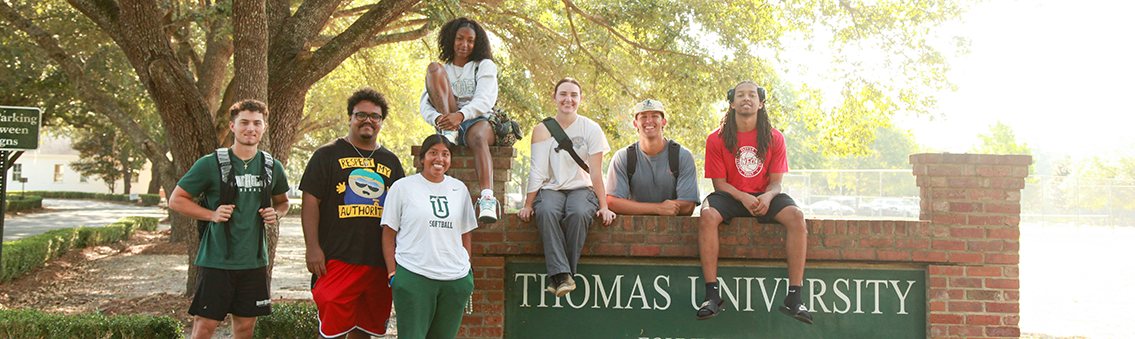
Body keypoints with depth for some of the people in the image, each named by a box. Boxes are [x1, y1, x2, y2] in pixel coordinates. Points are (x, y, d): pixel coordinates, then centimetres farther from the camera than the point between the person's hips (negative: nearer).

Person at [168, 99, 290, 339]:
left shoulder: (273, 167, 7)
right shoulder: (210, 164, -6)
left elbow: (282, 201, 23)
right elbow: (176, 200, 0)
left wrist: (276, 214, 0)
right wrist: (212, 215, -13)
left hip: (254, 261, 4)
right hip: (217, 260, -4)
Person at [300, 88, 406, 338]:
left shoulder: (390, 161, 17)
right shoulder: (328, 154, 5)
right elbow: (310, 202, -1)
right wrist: (312, 248, -10)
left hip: (379, 261, 4)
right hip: (337, 259, -4)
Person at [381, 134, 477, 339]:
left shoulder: (459, 189, 15)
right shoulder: (403, 187, 4)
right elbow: (389, 233, 3)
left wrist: (468, 270, 14)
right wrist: (392, 273, -4)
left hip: (455, 278, 4)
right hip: (413, 276, -3)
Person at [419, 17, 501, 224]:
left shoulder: (485, 66, 14)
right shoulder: (443, 70, 23)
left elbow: (486, 99, -6)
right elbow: (425, 104, 7)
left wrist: (461, 115, -27)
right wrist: (437, 119, -19)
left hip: (479, 120, -2)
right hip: (448, 123, 3)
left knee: (478, 138, -42)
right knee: (433, 68, -11)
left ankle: (487, 199, -63)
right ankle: (449, 133, -27)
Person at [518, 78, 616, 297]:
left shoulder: (591, 129, 3)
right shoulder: (542, 130, 6)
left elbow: (595, 172, 0)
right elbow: (537, 172, 4)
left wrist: (604, 206, -5)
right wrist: (528, 205, -2)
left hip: (581, 188, -1)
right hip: (551, 189, 1)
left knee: (578, 213, -36)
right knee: (546, 212, -35)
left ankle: (562, 275, -28)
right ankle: (561, 274, -40)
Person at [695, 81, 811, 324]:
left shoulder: (774, 138, 3)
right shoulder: (717, 139, -1)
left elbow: (776, 182, 2)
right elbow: (719, 183, -3)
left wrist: (767, 196, -22)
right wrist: (743, 198, -22)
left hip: (764, 197, 1)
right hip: (730, 196, -1)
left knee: (796, 216, -29)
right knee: (708, 214, -34)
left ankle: (793, 298, -28)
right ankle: (712, 295, -33)